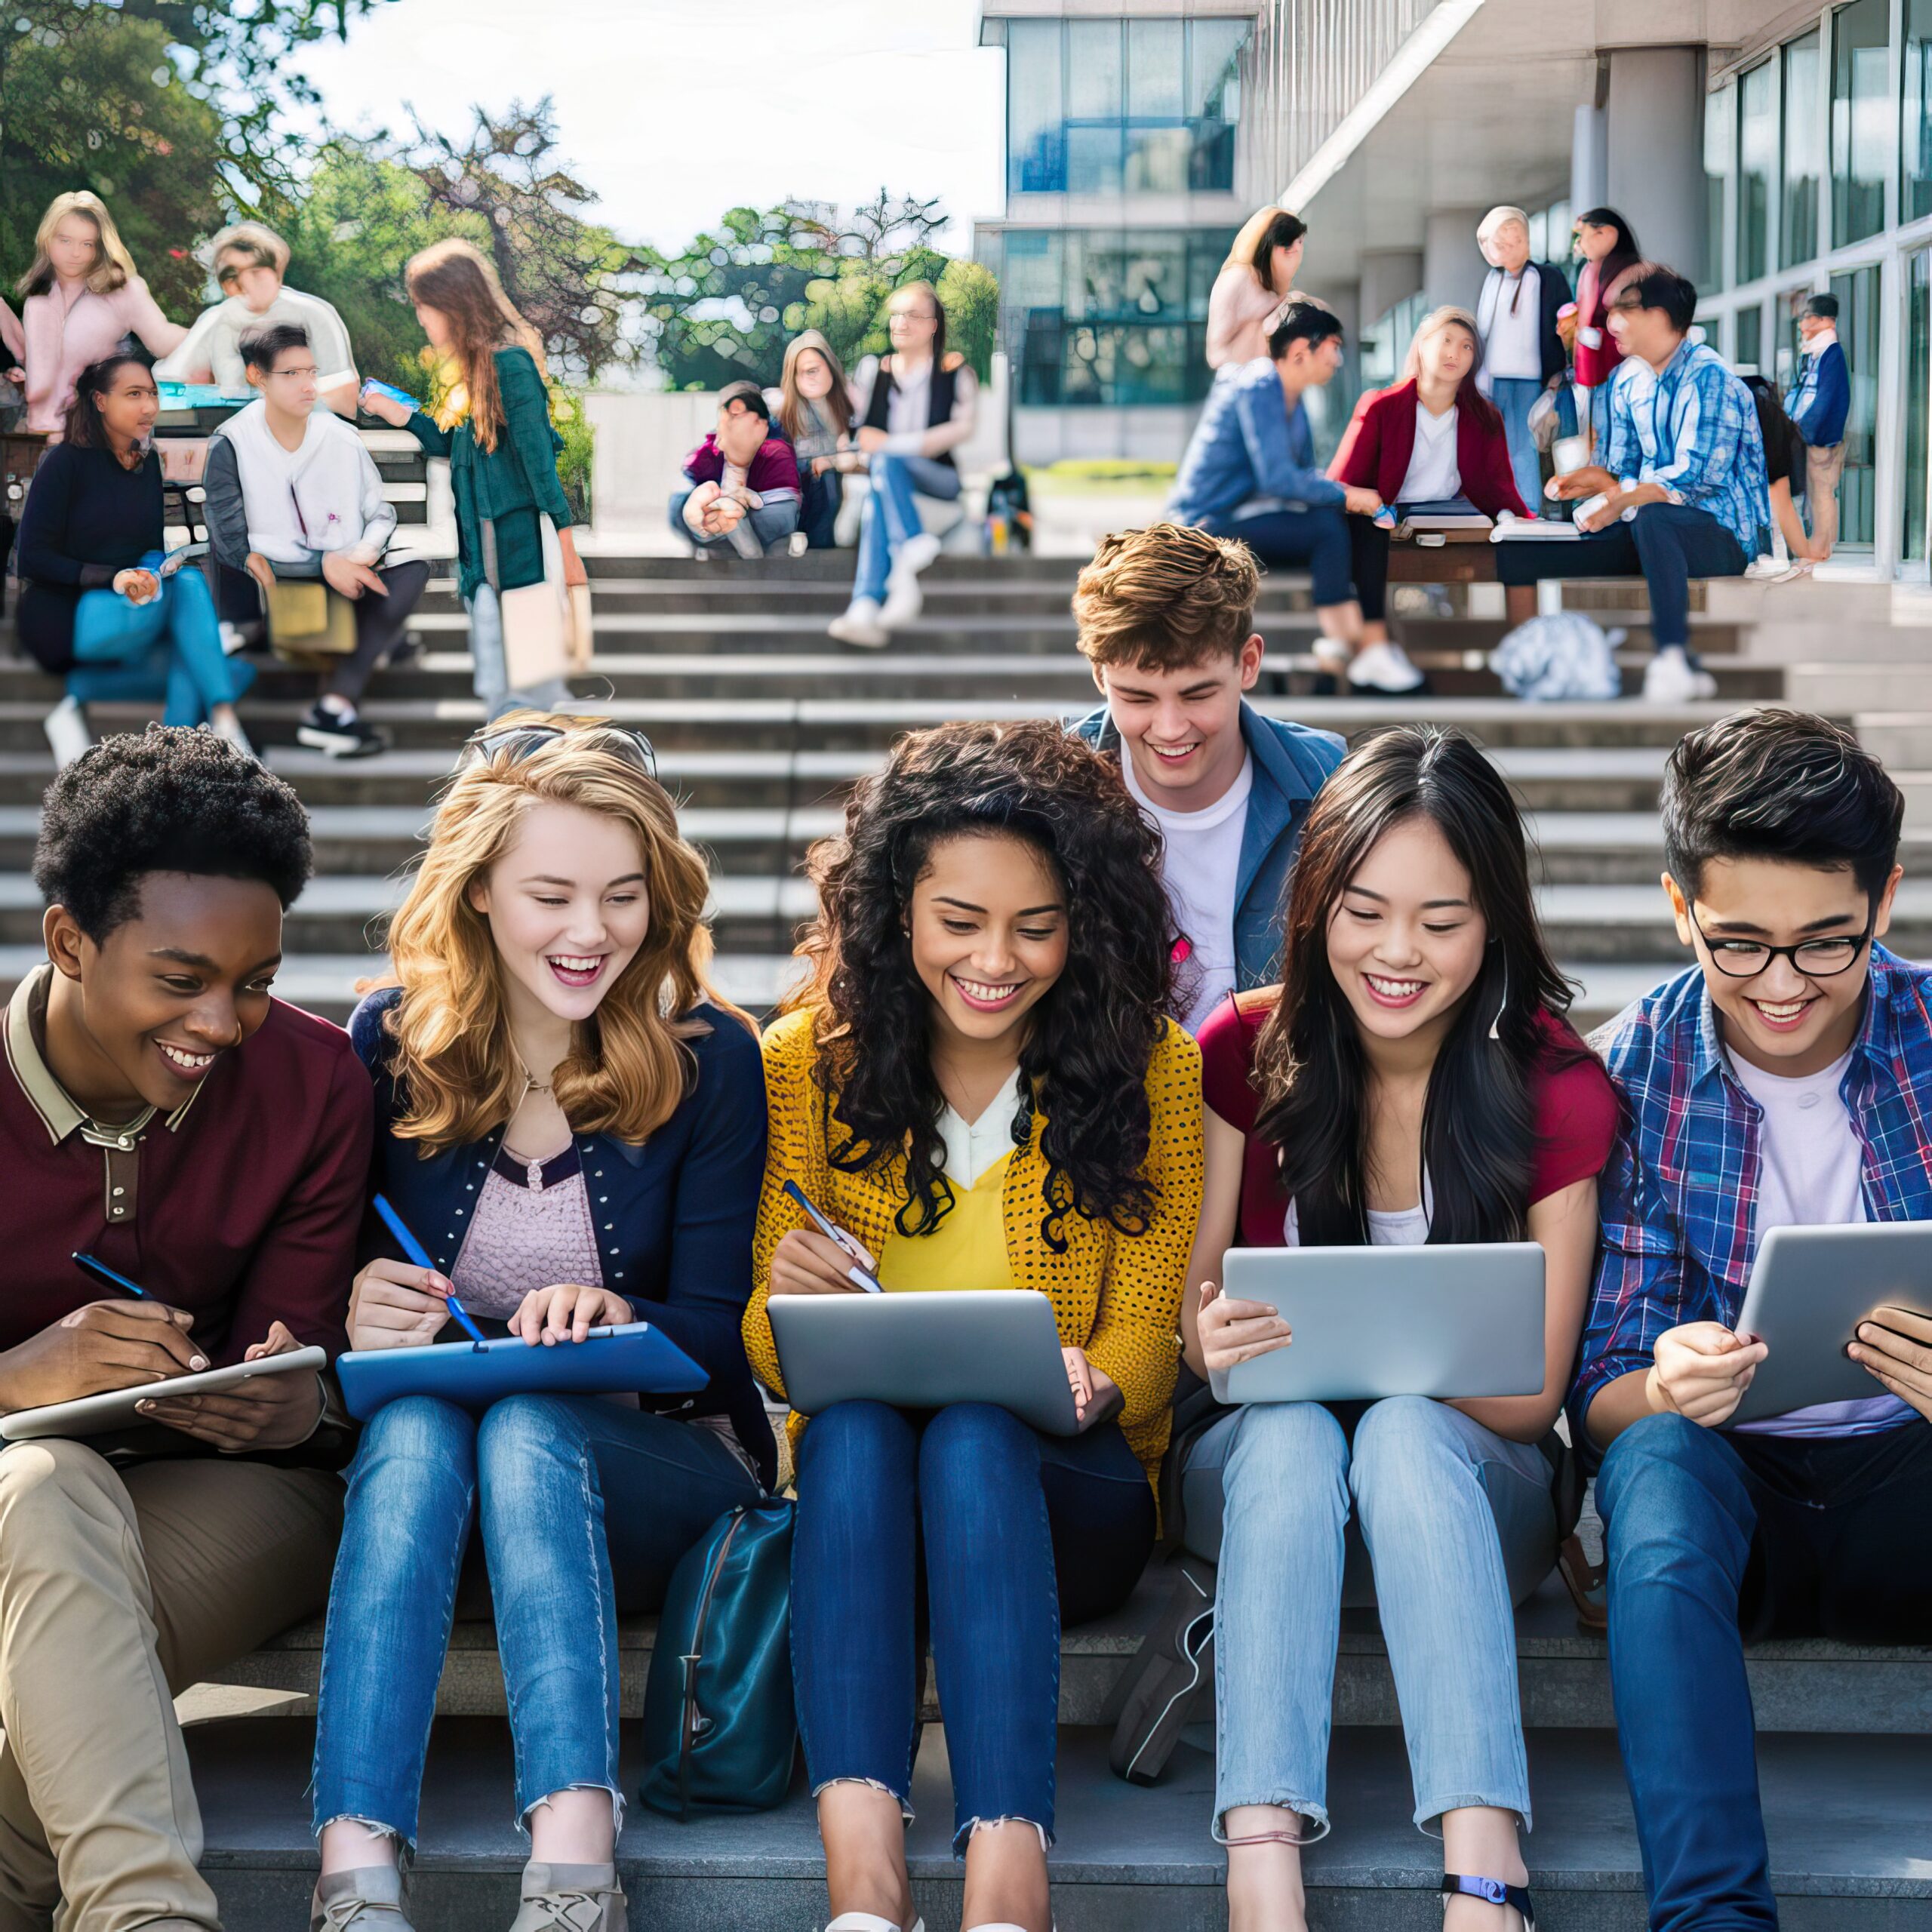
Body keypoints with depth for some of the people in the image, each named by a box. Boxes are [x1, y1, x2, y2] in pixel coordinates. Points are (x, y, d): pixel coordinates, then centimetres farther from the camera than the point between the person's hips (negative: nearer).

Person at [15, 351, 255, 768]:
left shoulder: (148, 462, 10)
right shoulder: (66, 462, -8)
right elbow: (32, 559, -11)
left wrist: (151, 571, -11)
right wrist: (113, 578, -23)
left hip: (130, 610, 6)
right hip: (63, 619, -6)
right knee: (187, 583, -30)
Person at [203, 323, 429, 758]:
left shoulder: (341, 437, 3)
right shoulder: (231, 445, -7)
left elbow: (381, 512, 11)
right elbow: (232, 546, -12)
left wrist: (366, 552, -14)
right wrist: (323, 564, -20)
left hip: (342, 572, 3)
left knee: (411, 570, -24)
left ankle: (332, 707, -31)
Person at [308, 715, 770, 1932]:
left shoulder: (707, 1059, -1)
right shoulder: (391, 1045, 4)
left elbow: (714, 1334, -4)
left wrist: (619, 1321, -28)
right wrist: (359, 1316, -19)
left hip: (656, 1459, -1)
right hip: (425, 1445, 1)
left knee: (527, 1429, -34)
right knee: (413, 1422, -33)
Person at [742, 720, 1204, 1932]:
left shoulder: (1150, 1067, -1)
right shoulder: (813, 1060, 2)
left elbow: (1146, 1342, -2)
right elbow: (771, 1358, 3)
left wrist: (1090, 1384, -26)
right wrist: (789, 1304, -22)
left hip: (1070, 1489, -1)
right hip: (853, 1482, 1)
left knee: (971, 1436, -33)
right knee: (853, 1423, -32)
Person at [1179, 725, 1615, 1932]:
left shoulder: (1557, 1093, -8)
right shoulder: (1245, 1055, -3)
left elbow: (1533, 1395, -7)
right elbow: (1196, 1301, 1)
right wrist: (1218, 1333, -25)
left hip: (1465, 1479, -1)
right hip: (1264, 1470, 1)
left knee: (1405, 1429, -35)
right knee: (1291, 1431, -33)